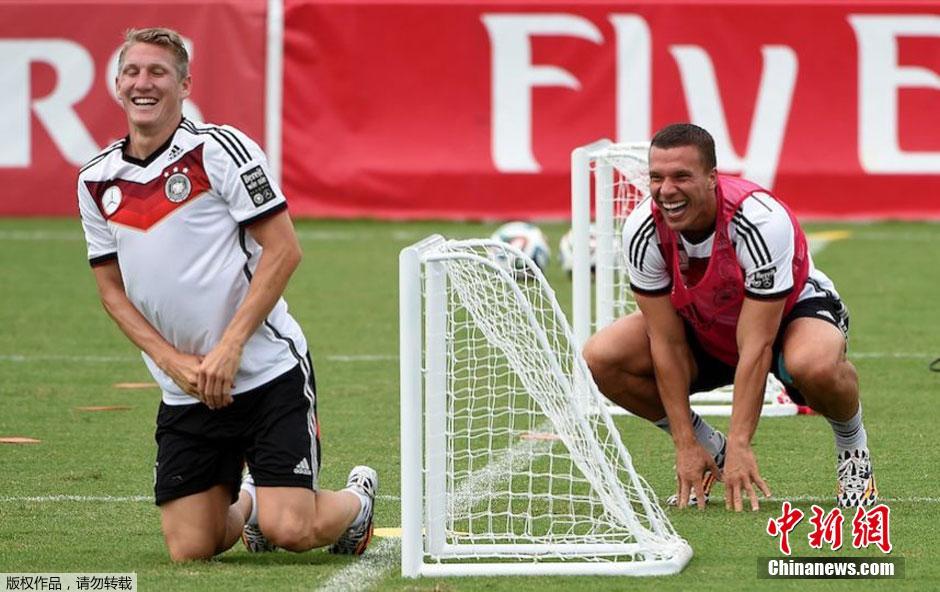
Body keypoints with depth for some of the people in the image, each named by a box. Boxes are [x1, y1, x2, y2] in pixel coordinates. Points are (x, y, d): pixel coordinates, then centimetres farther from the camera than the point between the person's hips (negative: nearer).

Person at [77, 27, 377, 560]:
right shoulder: (96, 182, 6)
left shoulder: (219, 149, -9)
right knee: (190, 548, -3)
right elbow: (113, 290, 11)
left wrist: (229, 347, -17)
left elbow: (284, 250, -11)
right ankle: (249, 503, 32)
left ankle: (357, 501, 20)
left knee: (290, 530, -15)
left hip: (268, 372, -4)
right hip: (185, 392, 5)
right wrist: (174, 361, -6)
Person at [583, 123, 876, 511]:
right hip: (704, 331, 5)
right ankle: (710, 450, 4)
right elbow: (666, 343, -19)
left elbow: (756, 347, -35)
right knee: (601, 357, -19)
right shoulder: (642, 230, -24)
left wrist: (739, 447, -38)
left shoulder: (761, 222, -35)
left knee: (814, 364, -41)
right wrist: (687, 447, -22)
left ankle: (852, 448, -5)